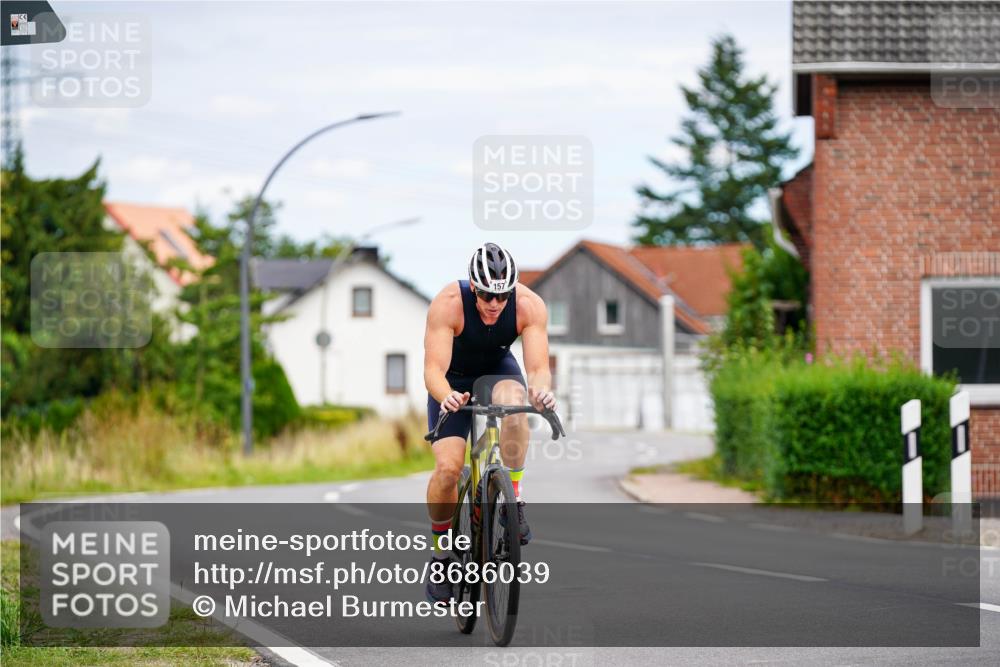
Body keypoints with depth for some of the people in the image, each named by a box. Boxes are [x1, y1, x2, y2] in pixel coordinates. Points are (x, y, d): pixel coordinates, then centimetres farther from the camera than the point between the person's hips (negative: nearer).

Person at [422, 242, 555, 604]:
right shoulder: (447, 304, -33)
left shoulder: (529, 305, -27)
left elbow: (538, 367, -32)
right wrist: (446, 396, -59)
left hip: (498, 371, 1)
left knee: (514, 400, -37)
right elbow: (433, 370, -38)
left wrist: (541, 390, -55)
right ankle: (441, 556, 4)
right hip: (453, 381, -1)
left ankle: (514, 502, -23)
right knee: (448, 466, -19)